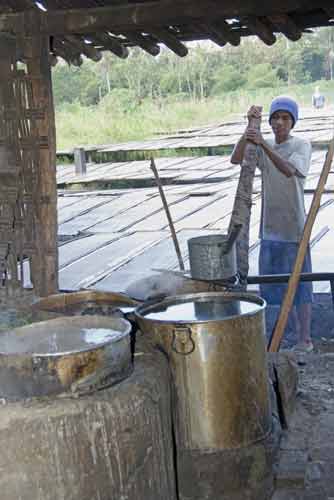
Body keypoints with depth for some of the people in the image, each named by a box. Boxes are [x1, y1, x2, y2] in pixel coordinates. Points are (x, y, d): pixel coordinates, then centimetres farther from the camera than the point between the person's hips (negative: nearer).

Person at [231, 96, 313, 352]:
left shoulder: (302, 146, -7)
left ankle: (305, 339, 10)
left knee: (300, 281, 0)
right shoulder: (263, 147, 6)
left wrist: (263, 143, -38)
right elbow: (236, 159, -11)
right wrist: (250, 127, -22)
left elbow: (289, 170, -27)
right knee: (278, 281, 13)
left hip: (294, 227, -5)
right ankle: (297, 328, 30)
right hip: (270, 227, 5)